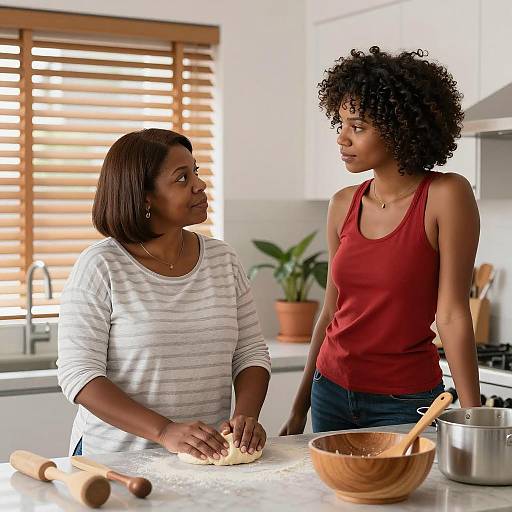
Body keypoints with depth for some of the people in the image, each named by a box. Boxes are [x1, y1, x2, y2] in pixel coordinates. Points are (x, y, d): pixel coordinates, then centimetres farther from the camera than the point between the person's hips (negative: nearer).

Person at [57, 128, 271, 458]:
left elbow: (251, 352, 11)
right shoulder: (100, 267, -6)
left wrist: (246, 415, -9)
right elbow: (78, 374, -11)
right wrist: (165, 431, -21)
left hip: (211, 454, 4)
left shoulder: (223, 260, 9)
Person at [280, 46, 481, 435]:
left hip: (405, 400, -5)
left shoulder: (446, 195, -13)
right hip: (331, 388, 5)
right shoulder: (343, 205, 2)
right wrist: (300, 407, 12)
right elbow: (332, 311, 9)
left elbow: (451, 315, -15)